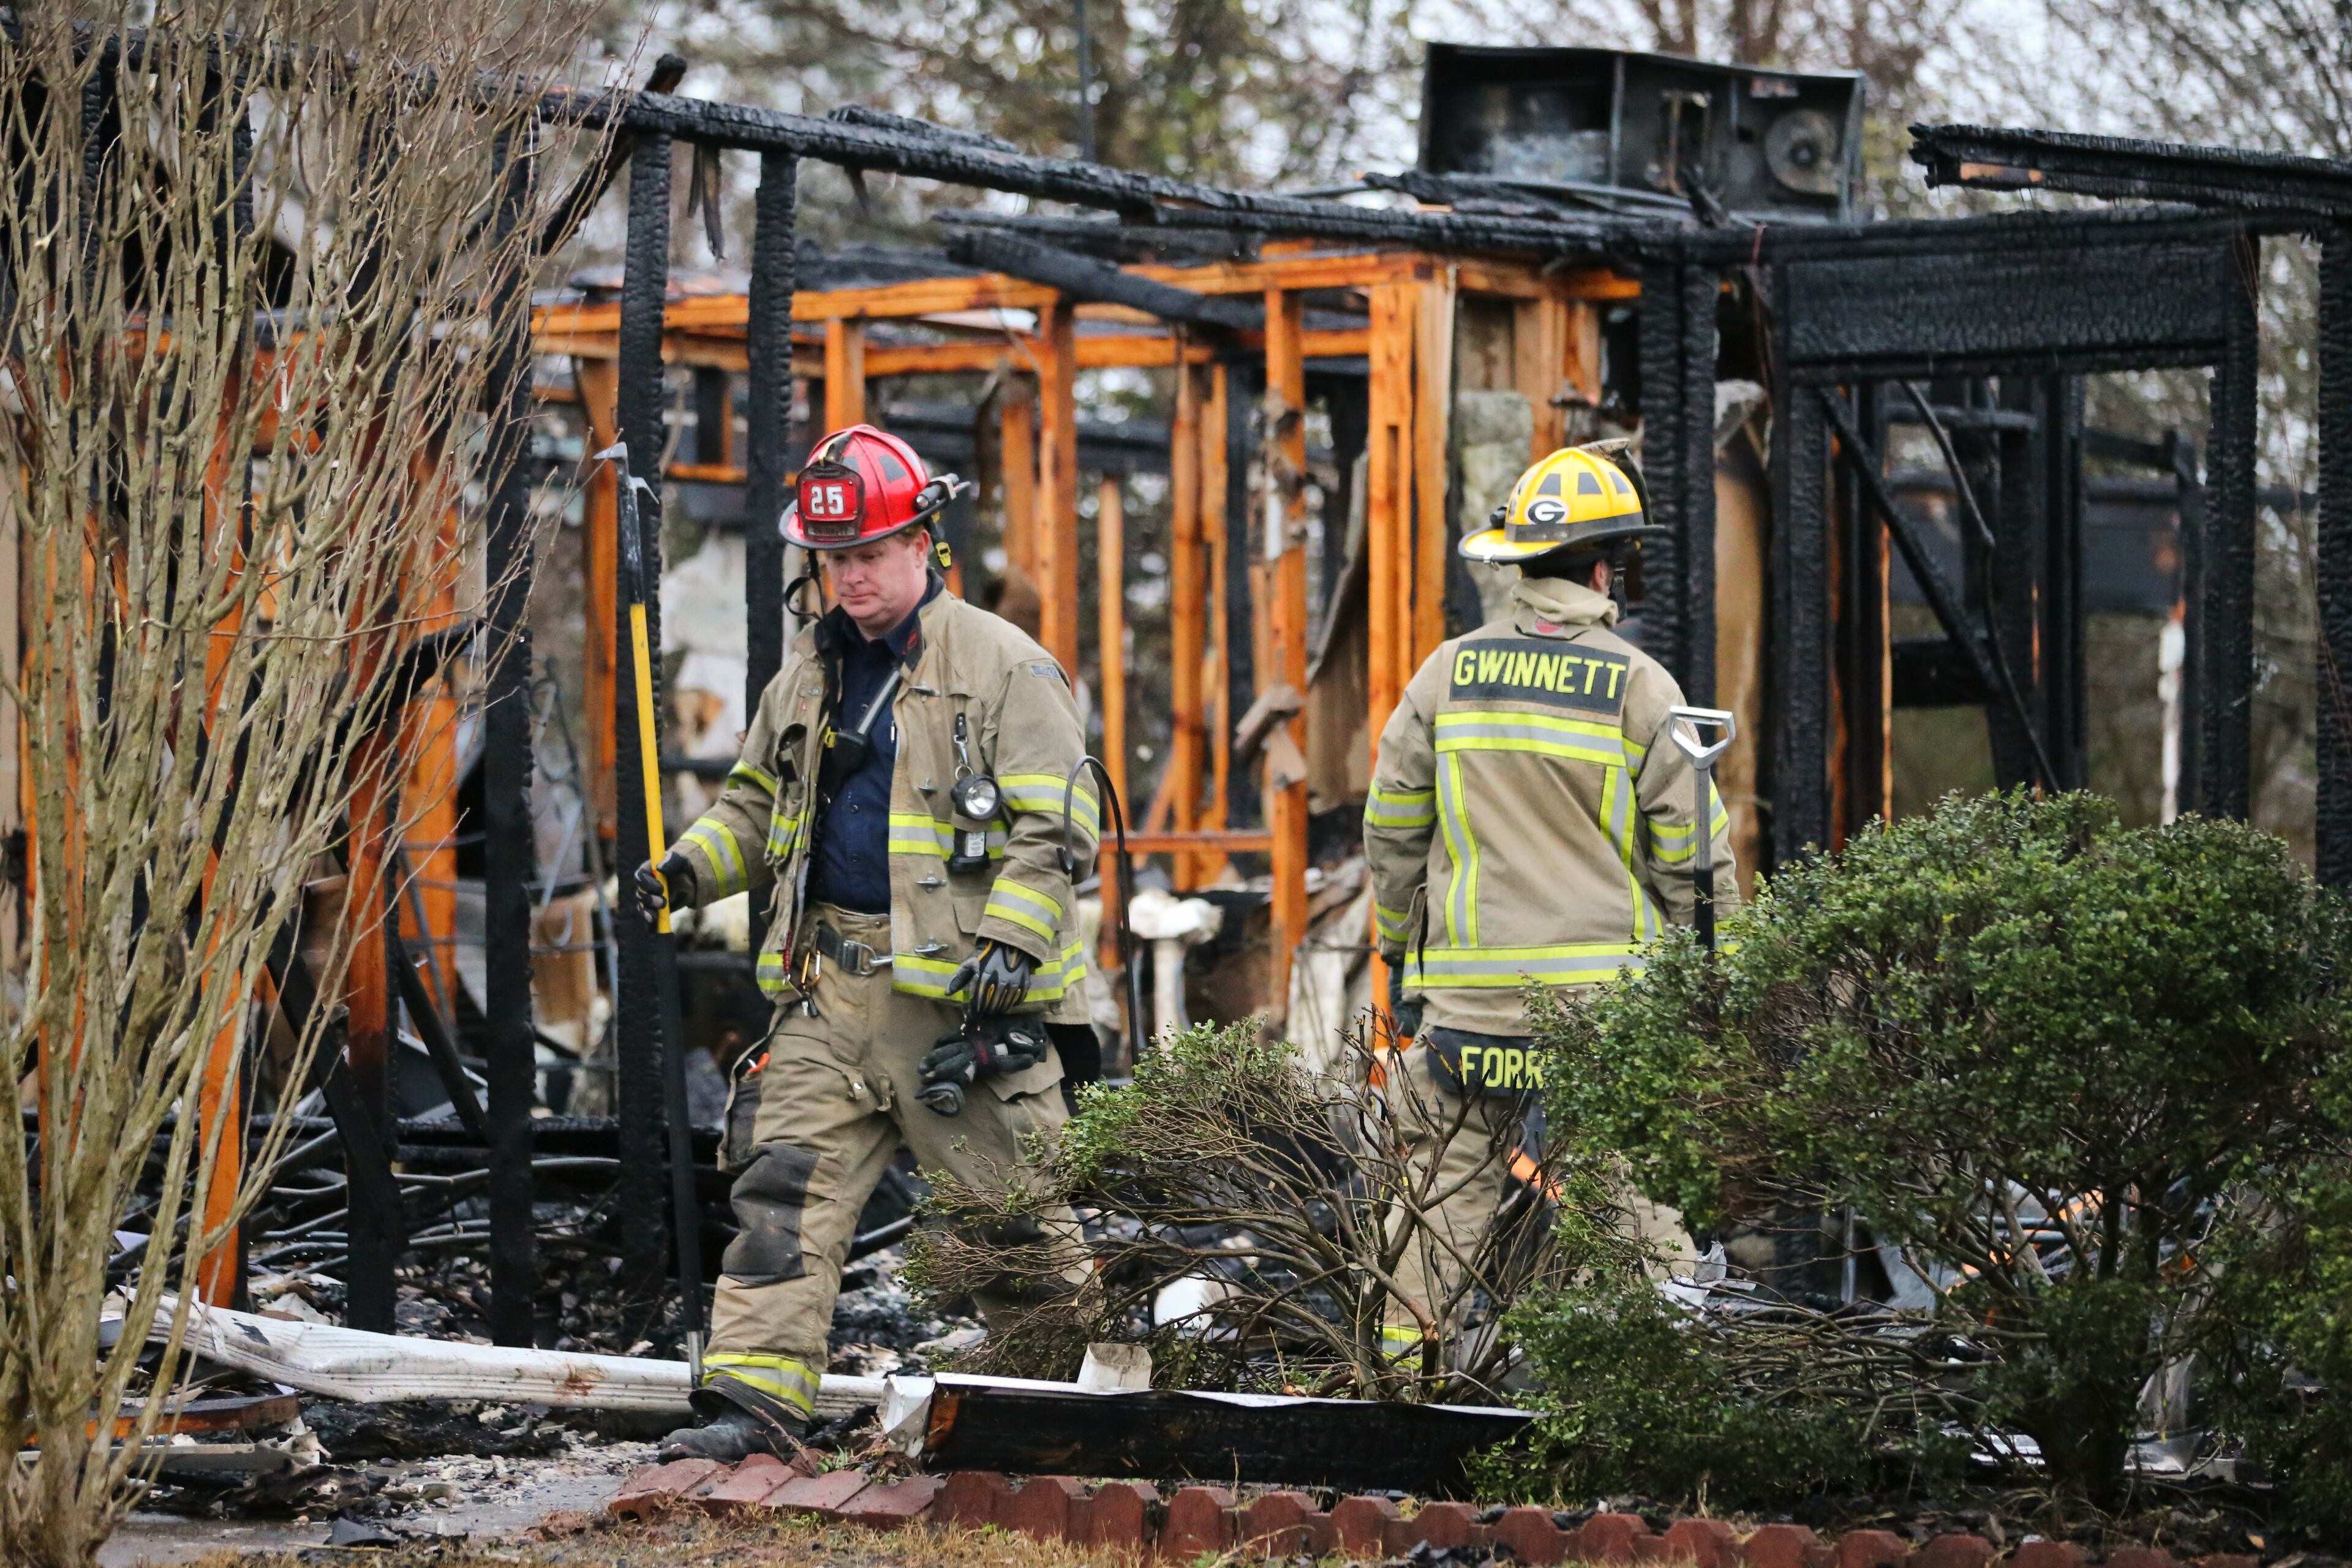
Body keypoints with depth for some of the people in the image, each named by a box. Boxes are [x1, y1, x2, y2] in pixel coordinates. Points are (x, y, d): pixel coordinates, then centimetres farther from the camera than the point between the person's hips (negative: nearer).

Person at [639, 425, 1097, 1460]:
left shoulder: (1005, 667, -4)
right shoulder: (809, 675, 16)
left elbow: (1055, 830, -8)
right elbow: (757, 805, 28)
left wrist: (1009, 946, -19)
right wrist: (690, 869, 8)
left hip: (959, 987, -5)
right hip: (832, 984, 5)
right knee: (785, 1188, -6)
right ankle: (753, 1401, -9)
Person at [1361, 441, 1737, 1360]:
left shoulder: (1449, 673, 5)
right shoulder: (1639, 687, -3)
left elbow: (1391, 829, 10)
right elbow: (1691, 858, -2)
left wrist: (1400, 955, 21)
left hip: (1467, 998, 2)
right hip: (1606, 995, -2)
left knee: (1443, 1211, 7)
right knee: (1641, 1214, 2)